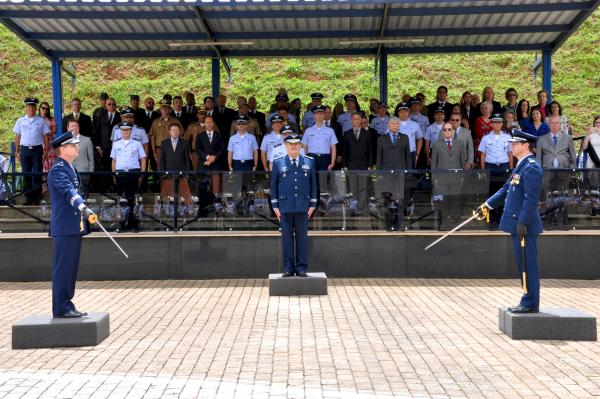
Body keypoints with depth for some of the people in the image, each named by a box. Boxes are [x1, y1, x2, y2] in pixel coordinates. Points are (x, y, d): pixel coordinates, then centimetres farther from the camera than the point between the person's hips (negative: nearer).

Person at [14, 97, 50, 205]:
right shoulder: (20, 121, 8)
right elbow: (17, 137, 10)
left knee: (37, 174, -1)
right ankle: (28, 197, 12)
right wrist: (17, 151, 5)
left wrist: (46, 151, -3)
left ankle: (36, 198, 6)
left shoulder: (41, 121, 2)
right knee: (26, 174, 5)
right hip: (24, 149, 2)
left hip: (37, 149, -2)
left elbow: (46, 136, 2)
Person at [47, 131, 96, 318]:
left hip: (74, 227, 10)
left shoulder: (70, 168, 17)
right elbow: (69, 191, -30)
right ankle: (61, 308, 1)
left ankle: (67, 306, 19)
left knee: (71, 269, 12)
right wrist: (82, 206, -45)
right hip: (64, 227, -9)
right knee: (62, 269, -5)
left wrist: (84, 211, 29)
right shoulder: (57, 170, -13)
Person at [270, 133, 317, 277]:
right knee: (287, 237, 2)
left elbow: (313, 183, 9)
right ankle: (288, 268, 9)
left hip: (303, 206, 1)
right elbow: (274, 185, 6)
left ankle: (301, 267, 9)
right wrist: (275, 206, 1)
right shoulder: (278, 163, 6)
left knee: (302, 237, 2)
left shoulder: (309, 162, 8)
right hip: (285, 206, 0)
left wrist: (312, 204, 3)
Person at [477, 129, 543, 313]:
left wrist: (523, 223, -23)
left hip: (525, 225, -10)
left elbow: (531, 198, -21)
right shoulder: (521, 166, 16)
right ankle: (528, 301, 23)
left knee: (527, 265, -3)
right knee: (524, 265, 15)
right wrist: (487, 204, 21)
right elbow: (506, 189, 23)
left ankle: (530, 304, 5)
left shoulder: (531, 167, -15)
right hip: (517, 224, 10)